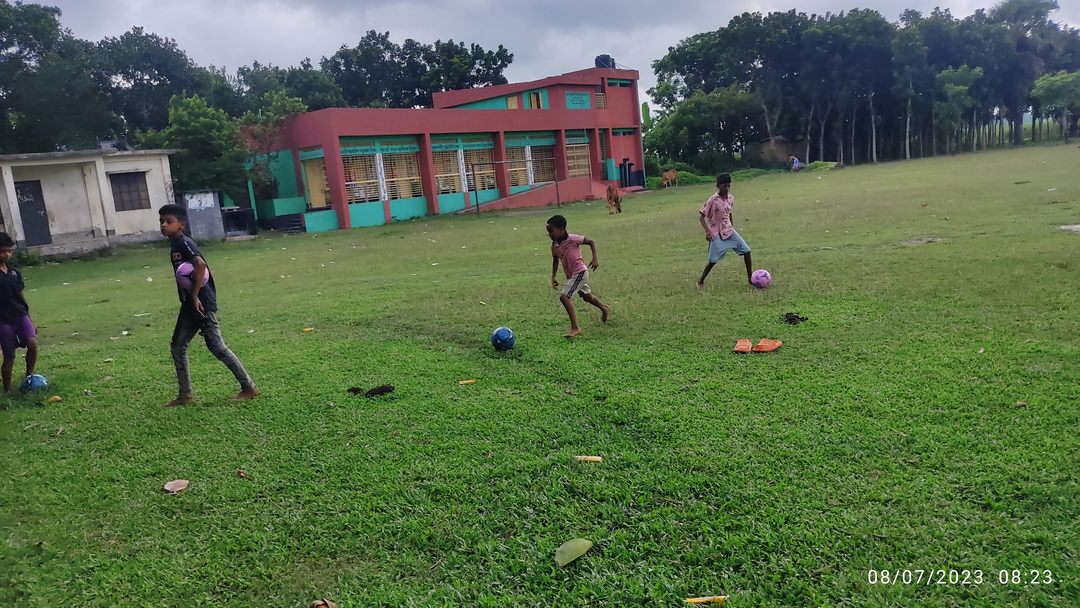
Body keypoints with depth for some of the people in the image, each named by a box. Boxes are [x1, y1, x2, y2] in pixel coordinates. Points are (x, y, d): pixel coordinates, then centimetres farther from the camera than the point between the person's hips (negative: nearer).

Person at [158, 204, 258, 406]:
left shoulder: (184, 243, -14)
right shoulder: (175, 245, 16)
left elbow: (200, 265, -30)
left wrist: (195, 295, -26)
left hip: (202, 304, -10)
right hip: (189, 305, 10)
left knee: (217, 347, -6)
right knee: (178, 346, 12)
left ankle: (249, 388, 3)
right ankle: (186, 395, 20)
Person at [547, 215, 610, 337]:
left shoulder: (572, 239, -20)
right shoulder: (554, 246, -2)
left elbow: (591, 242, -8)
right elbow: (555, 261, 14)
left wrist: (595, 259, -16)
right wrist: (553, 278, 4)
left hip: (580, 273, -8)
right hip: (571, 276, 8)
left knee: (564, 296, -22)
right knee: (587, 296, 28)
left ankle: (575, 328, -20)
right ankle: (604, 308, 57)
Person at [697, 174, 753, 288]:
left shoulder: (731, 198, 2)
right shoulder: (713, 200, -17)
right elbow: (701, 215, -14)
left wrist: (732, 224, 16)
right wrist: (707, 231, -20)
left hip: (729, 231, 6)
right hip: (716, 234, -6)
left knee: (746, 250, -1)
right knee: (713, 260, -7)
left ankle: (750, 278, 9)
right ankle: (700, 281, 13)